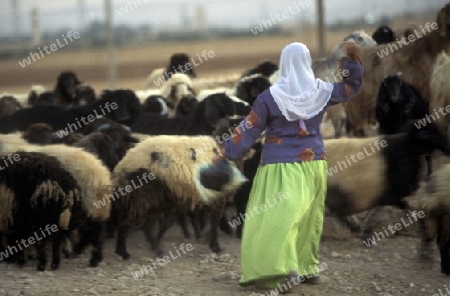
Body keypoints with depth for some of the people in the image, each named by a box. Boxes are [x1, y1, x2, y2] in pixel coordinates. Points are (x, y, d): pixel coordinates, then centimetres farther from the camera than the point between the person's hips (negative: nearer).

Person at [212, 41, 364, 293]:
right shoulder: (321, 92, -1)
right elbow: (352, 86, 15)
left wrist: (227, 153, 2)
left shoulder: (270, 97, -11)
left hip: (282, 167, -4)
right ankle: (309, 268, 20)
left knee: (275, 216, -9)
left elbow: (249, 130, -6)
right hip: (313, 163, 5)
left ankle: (284, 267, -26)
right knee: (308, 217, 16)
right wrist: (353, 59, 19)